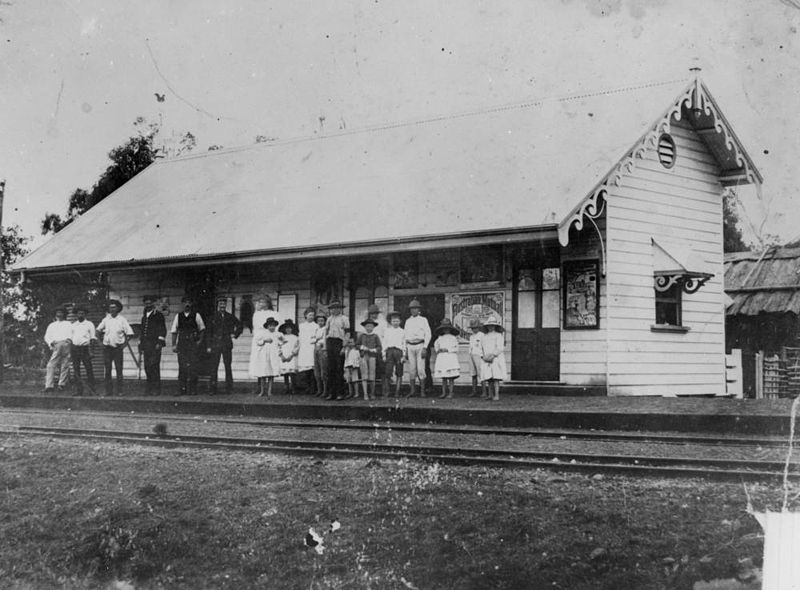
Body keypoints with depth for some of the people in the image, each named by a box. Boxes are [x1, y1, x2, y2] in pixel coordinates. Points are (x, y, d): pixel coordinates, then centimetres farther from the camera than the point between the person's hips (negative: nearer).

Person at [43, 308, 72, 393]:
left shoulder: (68, 324, 24)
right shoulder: (51, 325, 27)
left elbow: (73, 333, 11)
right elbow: (47, 336, 17)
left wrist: (69, 339, -10)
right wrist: (50, 342, -3)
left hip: (66, 344, 0)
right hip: (56, 345, 0)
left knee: (65, 365, -7)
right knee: (51, 365, -12)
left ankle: (62, 384, -5)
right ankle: (49, 385, -17)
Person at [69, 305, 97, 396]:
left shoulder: (89, 324, 7)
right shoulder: (73, 325, 17)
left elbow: (93, 338, 3)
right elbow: (70, 338, 16)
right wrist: (70, 350, 4)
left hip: (85, 348, -3)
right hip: (74, 348, 3)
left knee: (89, 369, -5)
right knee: (76, 370, 2)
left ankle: (92, 390, -1)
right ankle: (78, 390, 6)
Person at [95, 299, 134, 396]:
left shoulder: (122, 319, -2)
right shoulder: (106, 319, 7)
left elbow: (129, 333, -3)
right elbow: (99, 329, 23)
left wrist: (124, 344, -8)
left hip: (118, 347, -3)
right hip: (107, 347, 3)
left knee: (119, 370, -2)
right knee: (107, 370, 4)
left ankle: (119, 391, 1)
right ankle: (108, 391, 8)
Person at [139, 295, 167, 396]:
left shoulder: (159, 315, 2)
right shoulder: (144, 316, 21)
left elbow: (163, 330, -3)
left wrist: (159, 342, -12)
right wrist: (140, 345, 20)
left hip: (155, 345, -6)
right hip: (146, 345, 6)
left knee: (154, 366, -11)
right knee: (147, 367, 2)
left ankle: (156, 389, -9)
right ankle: (149, 389, 7)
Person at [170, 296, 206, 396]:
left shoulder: (196, 316, 5)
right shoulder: (178, 316, 9)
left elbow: (202, 329, 13)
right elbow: (174, 331, 9)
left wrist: (200, 340, 2)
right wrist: (174, 345, 2)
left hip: (193, 344, -2)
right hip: (182, 344, 2)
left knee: (193, 367, -5)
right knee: (182, 367, -1)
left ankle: (193, 389, 0)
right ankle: (182, 389, 2)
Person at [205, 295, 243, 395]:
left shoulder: (230, 317, 9)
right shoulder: (212, 317, 4)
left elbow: (240, 326, 23)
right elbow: (208, 332, 2)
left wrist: (235, 334, 9)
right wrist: (208, 346, -4)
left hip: (227, 345, 2)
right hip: (215, 345, -2)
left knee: (228, 367, 2)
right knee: (214, 368, -4)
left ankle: (229, 389, 7)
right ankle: (212, 389, -1)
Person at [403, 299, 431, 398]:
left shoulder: (423, 320, 3)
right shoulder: (408, 321, 14)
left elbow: (428, 334, -1)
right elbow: (405, 335, 16)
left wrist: (425, 348, -10)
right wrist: (405, 349, 7)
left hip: (420, 345, -3)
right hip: (410, 346, 3)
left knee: (421, 368, -8)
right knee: (411, 368, 1)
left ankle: (422, 390, -3)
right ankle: (412, 390, 6)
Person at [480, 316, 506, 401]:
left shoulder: (498, 335, 2)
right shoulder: (485, 337, 19)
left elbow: (500, 348, -8)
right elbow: (481, 348, 19)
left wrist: (493, 355, -17)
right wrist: (483, 357, 1)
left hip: (496, 359, -5)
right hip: (487, 361, 5)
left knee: (496, 378, -12)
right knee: (489, 378, 1)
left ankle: (497, 396, -14)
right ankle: (490, 395, 5)